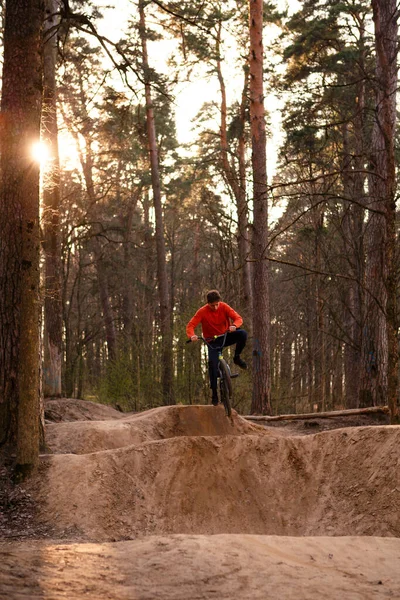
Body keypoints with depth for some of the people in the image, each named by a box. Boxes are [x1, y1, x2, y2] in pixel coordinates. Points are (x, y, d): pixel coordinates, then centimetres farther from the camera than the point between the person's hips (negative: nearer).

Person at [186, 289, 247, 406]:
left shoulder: (224, 307, -11)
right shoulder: (202, 312, -15)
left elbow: (238, 318, -17)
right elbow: (190, 325, -20)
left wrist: (234, 326, -41)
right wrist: (192, 336, -42)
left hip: (226, 336, 2)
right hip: (212, 341, -1)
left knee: (243, 334, -28)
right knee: (212, 363, -24)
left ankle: (237, 357, -6)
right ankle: (214, 392, -13)